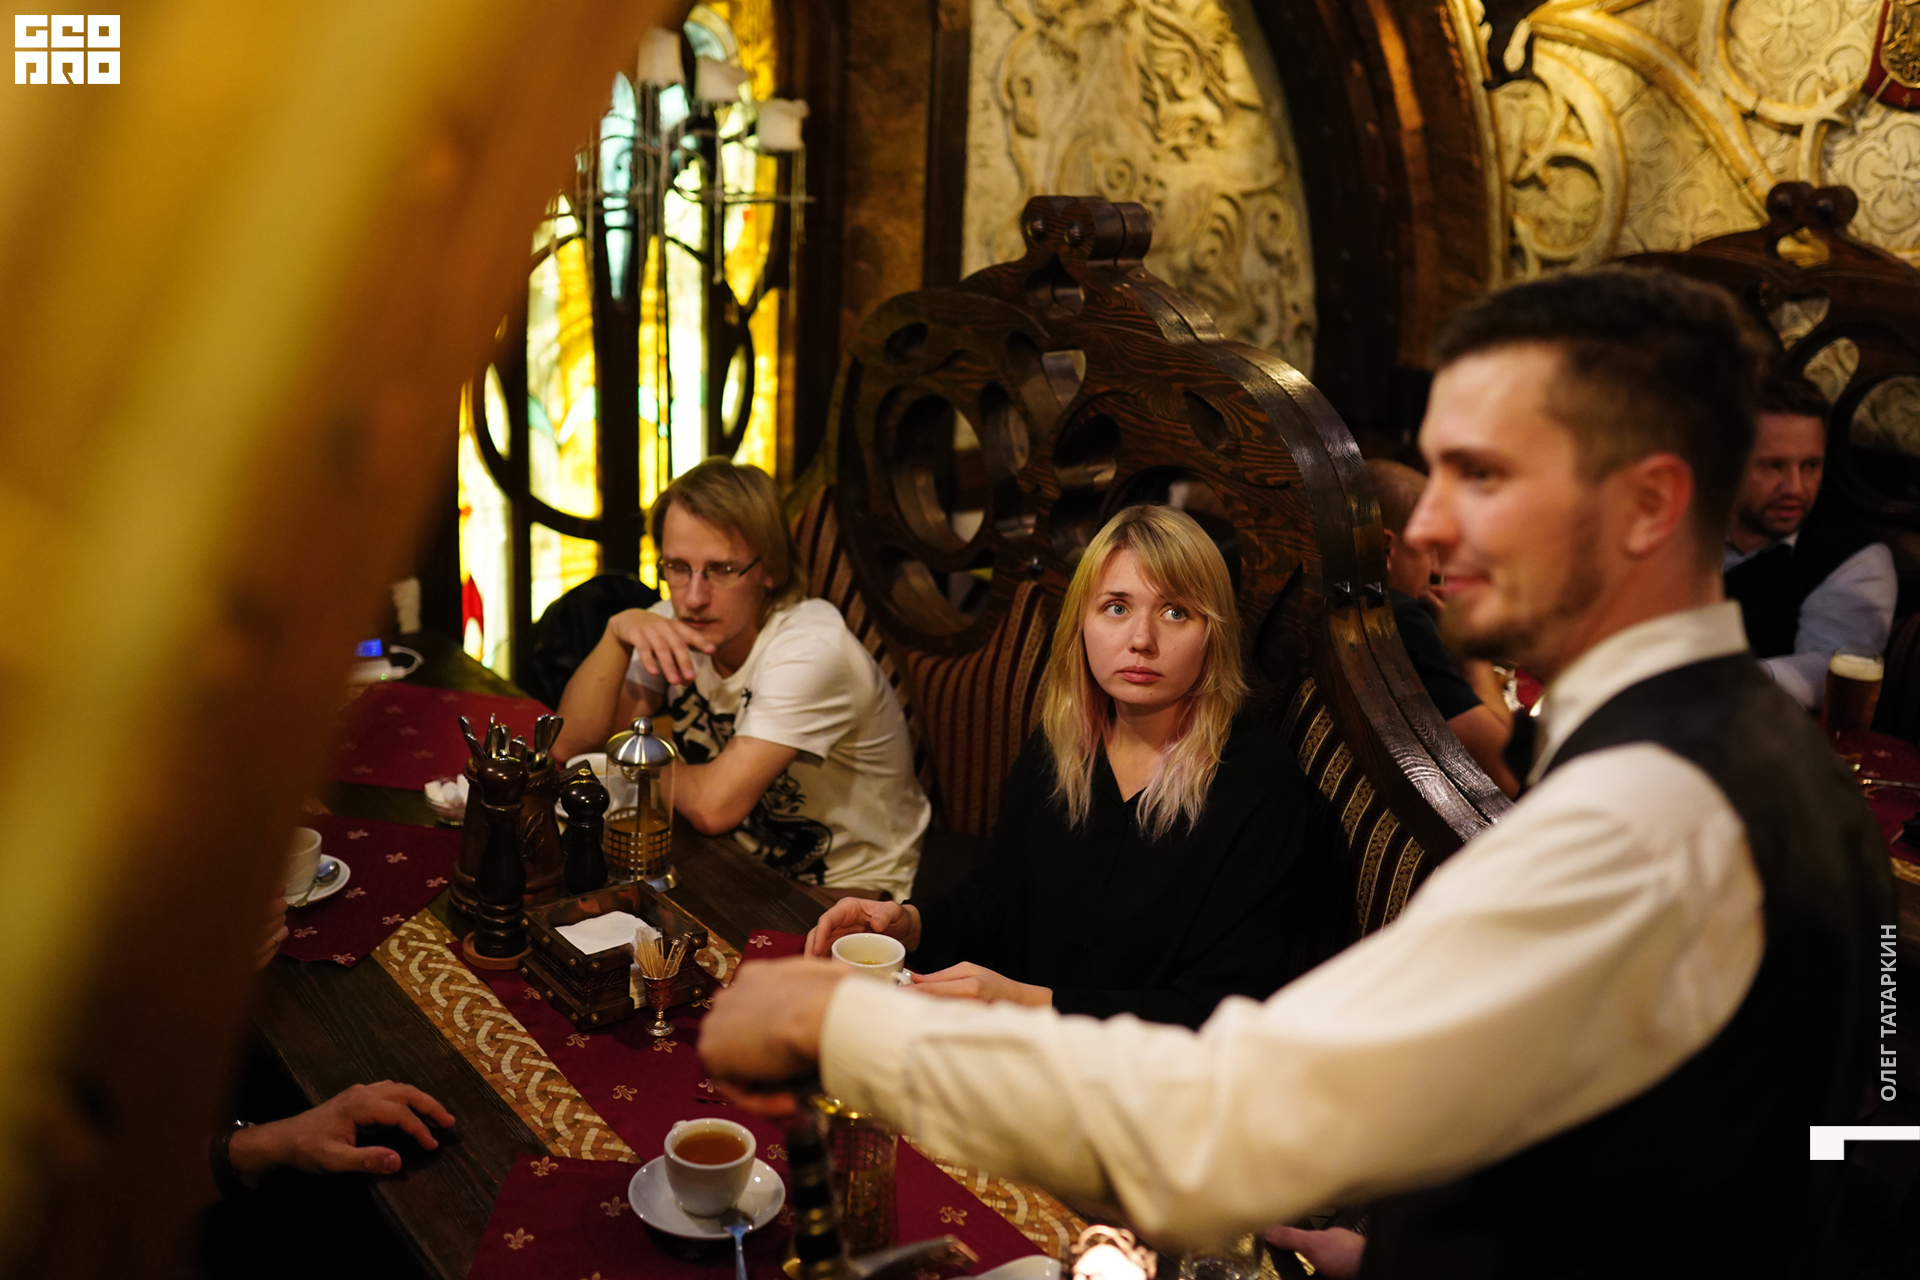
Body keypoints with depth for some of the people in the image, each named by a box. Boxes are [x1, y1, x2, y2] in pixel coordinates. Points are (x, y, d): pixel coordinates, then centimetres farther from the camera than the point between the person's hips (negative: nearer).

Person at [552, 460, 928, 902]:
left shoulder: (810, 649, -26)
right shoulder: (674, 624, -5)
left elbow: (714, 806, -30)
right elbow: (570, 745, -8)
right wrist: (618, 633, -22)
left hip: (846, 891, -7)